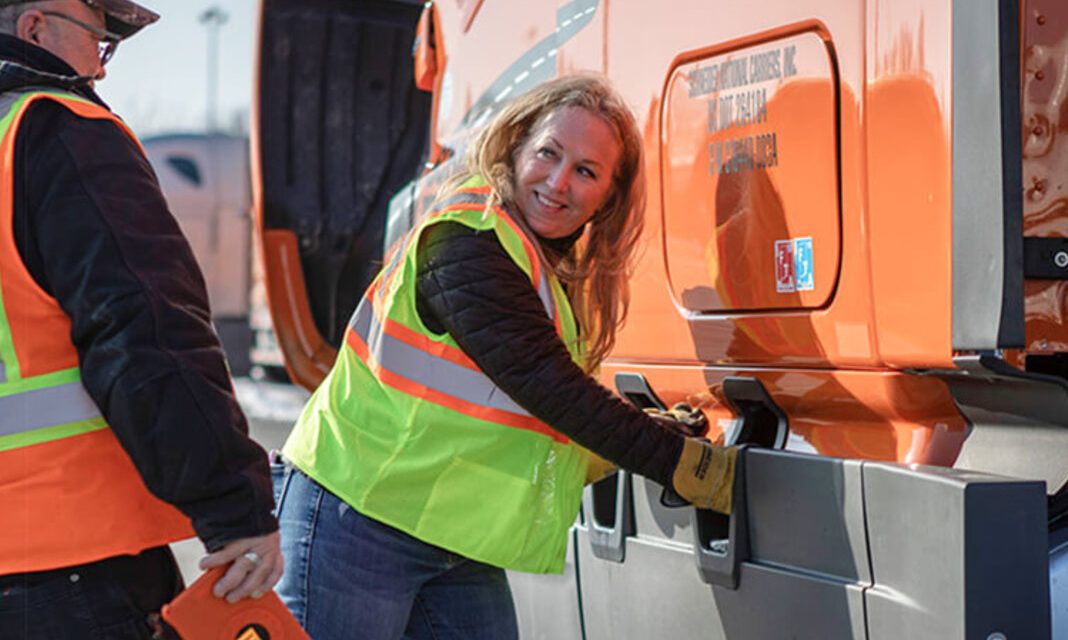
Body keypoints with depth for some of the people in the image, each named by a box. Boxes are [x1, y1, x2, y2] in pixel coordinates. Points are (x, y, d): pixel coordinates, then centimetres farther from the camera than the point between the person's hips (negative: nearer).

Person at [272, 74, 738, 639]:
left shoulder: (555, 269, 10)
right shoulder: (466, 242, -18)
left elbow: (557, 413, 12)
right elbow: (543, 385, -23)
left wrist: (654, 431, -1)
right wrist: (688, 467, -19)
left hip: (460, 545, 9)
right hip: (358, 520, -9)